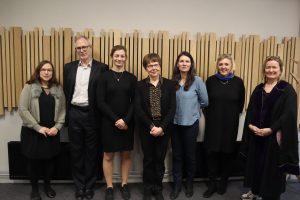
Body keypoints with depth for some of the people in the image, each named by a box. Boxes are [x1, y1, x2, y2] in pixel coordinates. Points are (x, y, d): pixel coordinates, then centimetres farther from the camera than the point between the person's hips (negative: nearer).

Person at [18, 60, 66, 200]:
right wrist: (38, 127, -16)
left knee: (50, 160, 11)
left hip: (52, 132, 3)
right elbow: (23, 110, -12)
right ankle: (34, 188, 29)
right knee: (33, 161, 9)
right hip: (32, 132, -2)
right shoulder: (29, 87, -5)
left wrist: (57, 127, -10)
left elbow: (62, 110, 3)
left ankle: (47, 185, 33)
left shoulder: (58, 89, 4)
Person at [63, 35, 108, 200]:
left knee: (92, 152, 9)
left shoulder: (101, 68, -3)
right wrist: (66, 114, 5)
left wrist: (100, 115, -8)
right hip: (74, 114, 3)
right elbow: (66, 91, 9)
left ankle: (89, 185, 25)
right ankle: (79, 185, 28)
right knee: (76, 151, 12)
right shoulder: (69, 67, 8)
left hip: (92, 115, -3)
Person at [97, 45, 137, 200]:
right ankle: (109, 187, 23)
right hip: (109, 122, -1)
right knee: (108, 155, 8)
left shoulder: (131, 78, 2)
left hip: (127, 122, 2)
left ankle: (124, 185, 27)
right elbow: (100, 102, -7)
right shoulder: (105, 77, -3)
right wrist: (116, 119, -14)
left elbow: (134, 102, -1)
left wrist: (125, 120, -13)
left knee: (126, 154, 11)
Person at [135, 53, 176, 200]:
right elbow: (138, 109, -6)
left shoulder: (169, 84, 0)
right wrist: (151, 126, -14)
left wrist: (162, 127, -13)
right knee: (148, 159, 11)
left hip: (164, 129, 0)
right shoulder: (140, 85, -1)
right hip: (146, 128, 0)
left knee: (160, 159, 11)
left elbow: (172, 108, -5)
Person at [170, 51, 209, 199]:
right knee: (176, 155, 12)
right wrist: (180, 108, 2)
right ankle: (177, 185, 28)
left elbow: (205, 102, -1)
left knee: (190, 154, 12)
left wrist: (192, 107, 7)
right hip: (175, 123, 2)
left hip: (191, 123, -2)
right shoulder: (172, 81, -1)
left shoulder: (197, 80, -8)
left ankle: (189, 184, 33)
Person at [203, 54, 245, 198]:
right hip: (213, 123, 0)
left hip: (230, 124, 0)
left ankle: (223, 183, 29)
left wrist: (232, 116, 8)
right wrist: (209, 115, 6)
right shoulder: (211, 80, -3)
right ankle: (212, 184, 17)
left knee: (227, 154, 11)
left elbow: (241, 103, 6)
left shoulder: (238, 82, -3)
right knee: (211, 153, 2)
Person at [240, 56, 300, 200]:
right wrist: (250, 125, -9)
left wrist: (271, 129, -20)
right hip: (256, 134, 5)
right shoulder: (258, 89, 10)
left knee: (272, 166, 5)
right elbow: (250, 110, 8)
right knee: (256, 162, 15)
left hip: (275, 135, -5)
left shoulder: (287, 89, -6)